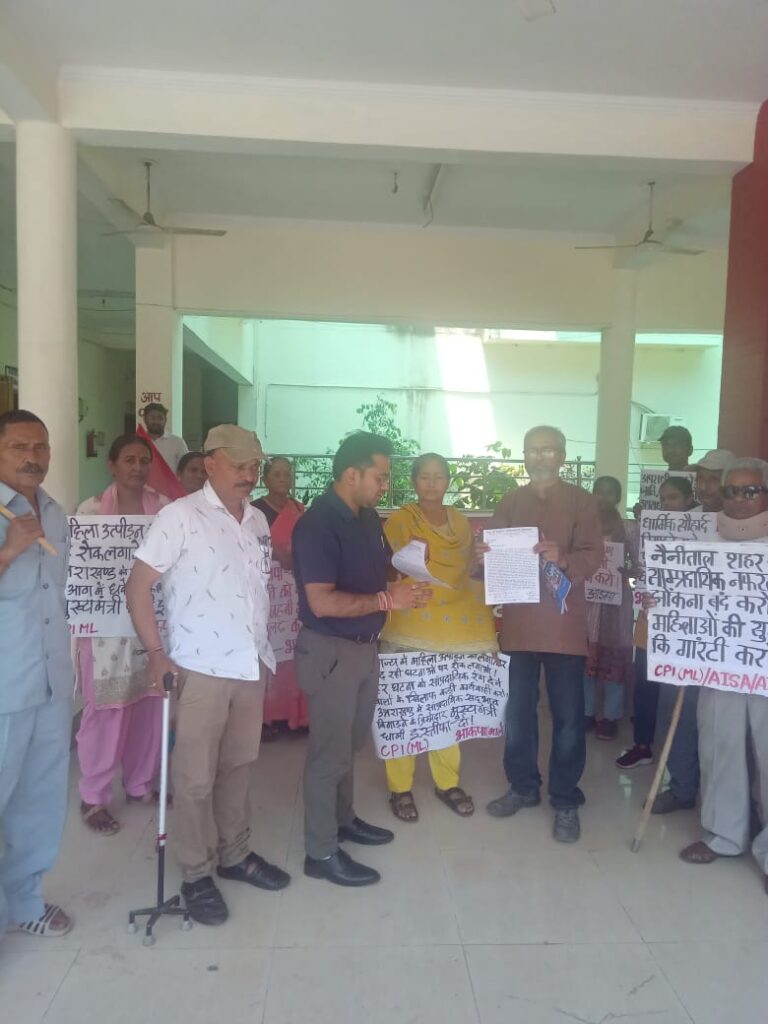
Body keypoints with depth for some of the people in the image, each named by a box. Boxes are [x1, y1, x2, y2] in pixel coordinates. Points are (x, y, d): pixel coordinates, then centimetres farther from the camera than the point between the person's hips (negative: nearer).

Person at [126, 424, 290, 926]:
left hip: (252, 663, 6)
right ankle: (196, 874, 25)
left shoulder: (258, 521, 8)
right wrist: (158, 654, -14)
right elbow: (137, 587, -11)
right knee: (195, 776, 7)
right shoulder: (181, 515, -11)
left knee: (240, 765, 18)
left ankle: (235, 854, 36)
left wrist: (264, 645, 11)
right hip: (200, 667, -6)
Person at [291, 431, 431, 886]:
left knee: (351, 743, 22)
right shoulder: (317, 524, -21)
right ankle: (321, 852, 20)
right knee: (330, 751, 4)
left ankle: (344, 819, 41)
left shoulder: (368, 518, 6)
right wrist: (387, 599, -25)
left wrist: (404, 589, -2)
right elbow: (322, 603, -26)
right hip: (331, 651, -8)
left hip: (366, 646, 8)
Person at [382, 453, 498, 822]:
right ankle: (400, 787, 13)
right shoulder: (399, 521, -4)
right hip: (410, 628, -5)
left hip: (455, 628, 5)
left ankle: (447, 781, 26)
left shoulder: (460, 521, 13)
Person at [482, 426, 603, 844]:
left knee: (567, 715, 4)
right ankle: (523, 786, 30)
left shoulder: (581, 501, 1)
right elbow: (494, 551, 7)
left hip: (563, 623, -3)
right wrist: (484, 555, -16)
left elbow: (594, 555, -8)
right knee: (518, 710, 12)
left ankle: (566, 800, 18)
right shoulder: (509, 502, 11)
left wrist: (563, 559, -27)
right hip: (519, 621, 3)